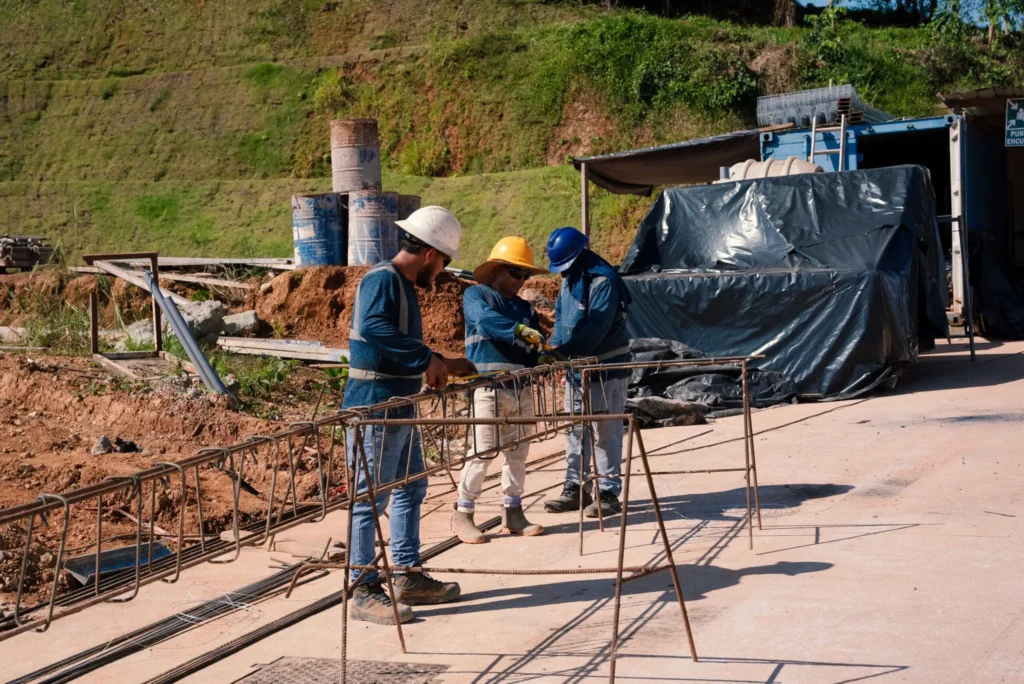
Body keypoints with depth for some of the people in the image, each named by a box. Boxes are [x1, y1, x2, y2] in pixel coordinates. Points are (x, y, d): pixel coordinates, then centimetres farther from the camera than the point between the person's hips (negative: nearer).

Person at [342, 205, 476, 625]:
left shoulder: (404, 285, 16)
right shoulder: (382, 280, -15)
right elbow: (372, 327, -34)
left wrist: (443, 367, 20)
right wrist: (426, 358, -33)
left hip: (399, 409, 11)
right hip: (373, 408, -11)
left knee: (410, 490, 17)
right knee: (370, 498, -5)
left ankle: (407, 577, 26)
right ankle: (364, 592, 2)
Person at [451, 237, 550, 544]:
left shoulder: (526, 308, 19)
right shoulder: (476, 295, 2)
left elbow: (532, 351, 17)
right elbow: (487, 319, -20)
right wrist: (520, 331, -34)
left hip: (522, 390, 6)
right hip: (488, 388, -6)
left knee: (517, 453, 9)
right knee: (483, 451, -7)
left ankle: (513, 512, 18)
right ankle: (463, 513, 4)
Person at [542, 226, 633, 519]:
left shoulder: (603, 281, -19)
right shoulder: (568, 280, 9)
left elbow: (596, 329, -26)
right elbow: (561, 318, 13)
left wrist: (561, 352, -30)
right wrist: (553, 347, -4)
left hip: (606, 367, -9)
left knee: (606, 432, -3)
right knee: (575, 429, 13)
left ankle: (608, 494, 2)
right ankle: (575, 489, 21)